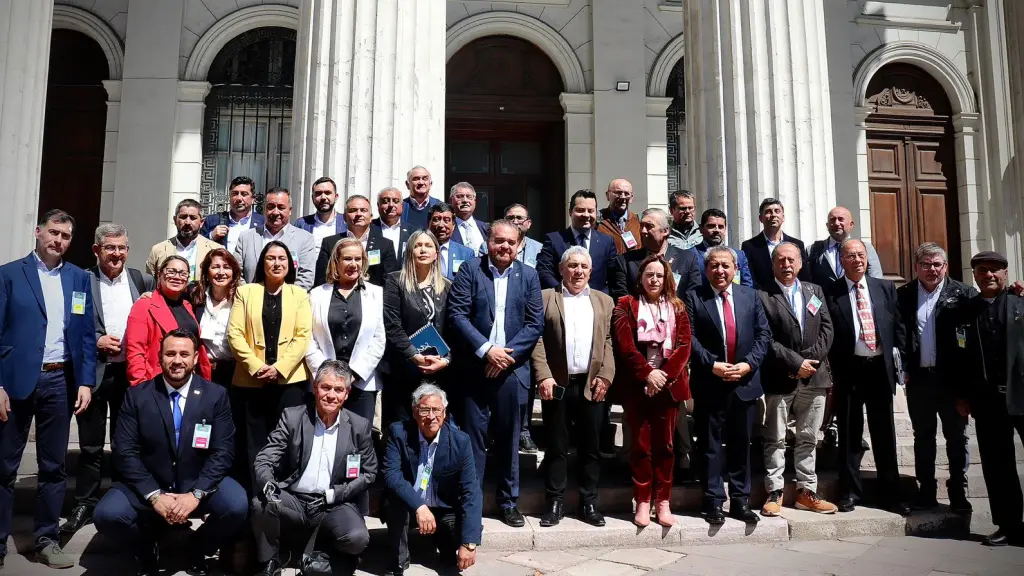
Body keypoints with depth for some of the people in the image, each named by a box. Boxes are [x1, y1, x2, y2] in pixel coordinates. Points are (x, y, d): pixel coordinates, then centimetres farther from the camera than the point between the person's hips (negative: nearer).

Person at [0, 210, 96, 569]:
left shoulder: (79, 278, 9)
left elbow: (87, 334, 7)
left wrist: (85, 382, -1)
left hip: (60, 381, 2)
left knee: (54, 466, 9)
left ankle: (47, 540, 21)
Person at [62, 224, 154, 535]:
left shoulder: (139, 279, 6)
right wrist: (95, 340, -15)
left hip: (130, 372, 2)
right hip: (94, 372, -2)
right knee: (91, 445, 8)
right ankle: (84, 504, 22)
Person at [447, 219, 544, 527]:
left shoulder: (528, 276, 7)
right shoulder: (470, 270, 1)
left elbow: (535, 323, 2)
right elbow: (457, 314, -7)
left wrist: (507, 354, -9)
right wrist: (486, 349, -14)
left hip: (511, 367, 2)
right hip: (474, 367, -1)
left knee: (508, 436, 9)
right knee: (473, 434, 3)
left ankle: (508, 501, 22)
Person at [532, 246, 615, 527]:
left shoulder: (604, 301, 14)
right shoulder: (545, 298, 6)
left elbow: (610, 342, 7)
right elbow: (537, 340, -1)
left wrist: (605, 376, -5)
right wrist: (543, 376, -11)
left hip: (592, 385, 2)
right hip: (557, 384, -2)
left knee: (590, 447, 8)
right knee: (556, 447, 5)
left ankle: (589, 503, 18)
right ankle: (555, 502, 14)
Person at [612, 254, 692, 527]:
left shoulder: (677, 308, 11)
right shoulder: (626, 305, 4)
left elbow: (684, 346, 1)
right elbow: (625, 346, -6)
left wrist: (665, 376, -11)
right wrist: (647, 374, -16)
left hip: (668, 385, 2)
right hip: (638, 386, -2)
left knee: (665, 445, 6)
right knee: (641, 445, 2)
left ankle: (663, 502, 15)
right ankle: (642, 502, 10)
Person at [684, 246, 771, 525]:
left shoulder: (750, 296, 9)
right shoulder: (693, 298, -1)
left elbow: (763, 334, 4)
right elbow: (690, 338, -8)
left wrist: (748, 364, -9)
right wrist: (713, 365, -16)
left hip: (745, 382, 3)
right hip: (709, 383, -3)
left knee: (741, 445, 11)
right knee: (710, 445, 4)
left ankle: (741, 501, 21)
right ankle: (713, 502, 14)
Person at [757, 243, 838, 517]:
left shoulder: (815, 291, 13)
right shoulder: (762, 296, -4)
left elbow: (827, 329, 7)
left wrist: (811, 360, -7)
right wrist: (795, 363, -14)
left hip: (814, 376, 5)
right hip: (780, 379, -4)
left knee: (808, 439, 11)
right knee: (775, 439, 2)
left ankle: (807, 492, 19)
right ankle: (774, 493, 9)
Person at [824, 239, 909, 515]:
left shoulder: (886, 288, 9)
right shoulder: (830, 293, -3)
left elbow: (897, 326, 10)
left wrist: (899, 360, 1)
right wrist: (831, 372, -7)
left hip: (880, 367, 3)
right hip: (848, 369, -2)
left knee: (884, 434, 10)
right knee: (850, 434, 7)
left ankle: (890, 494, 22)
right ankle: (849, 492, 20)